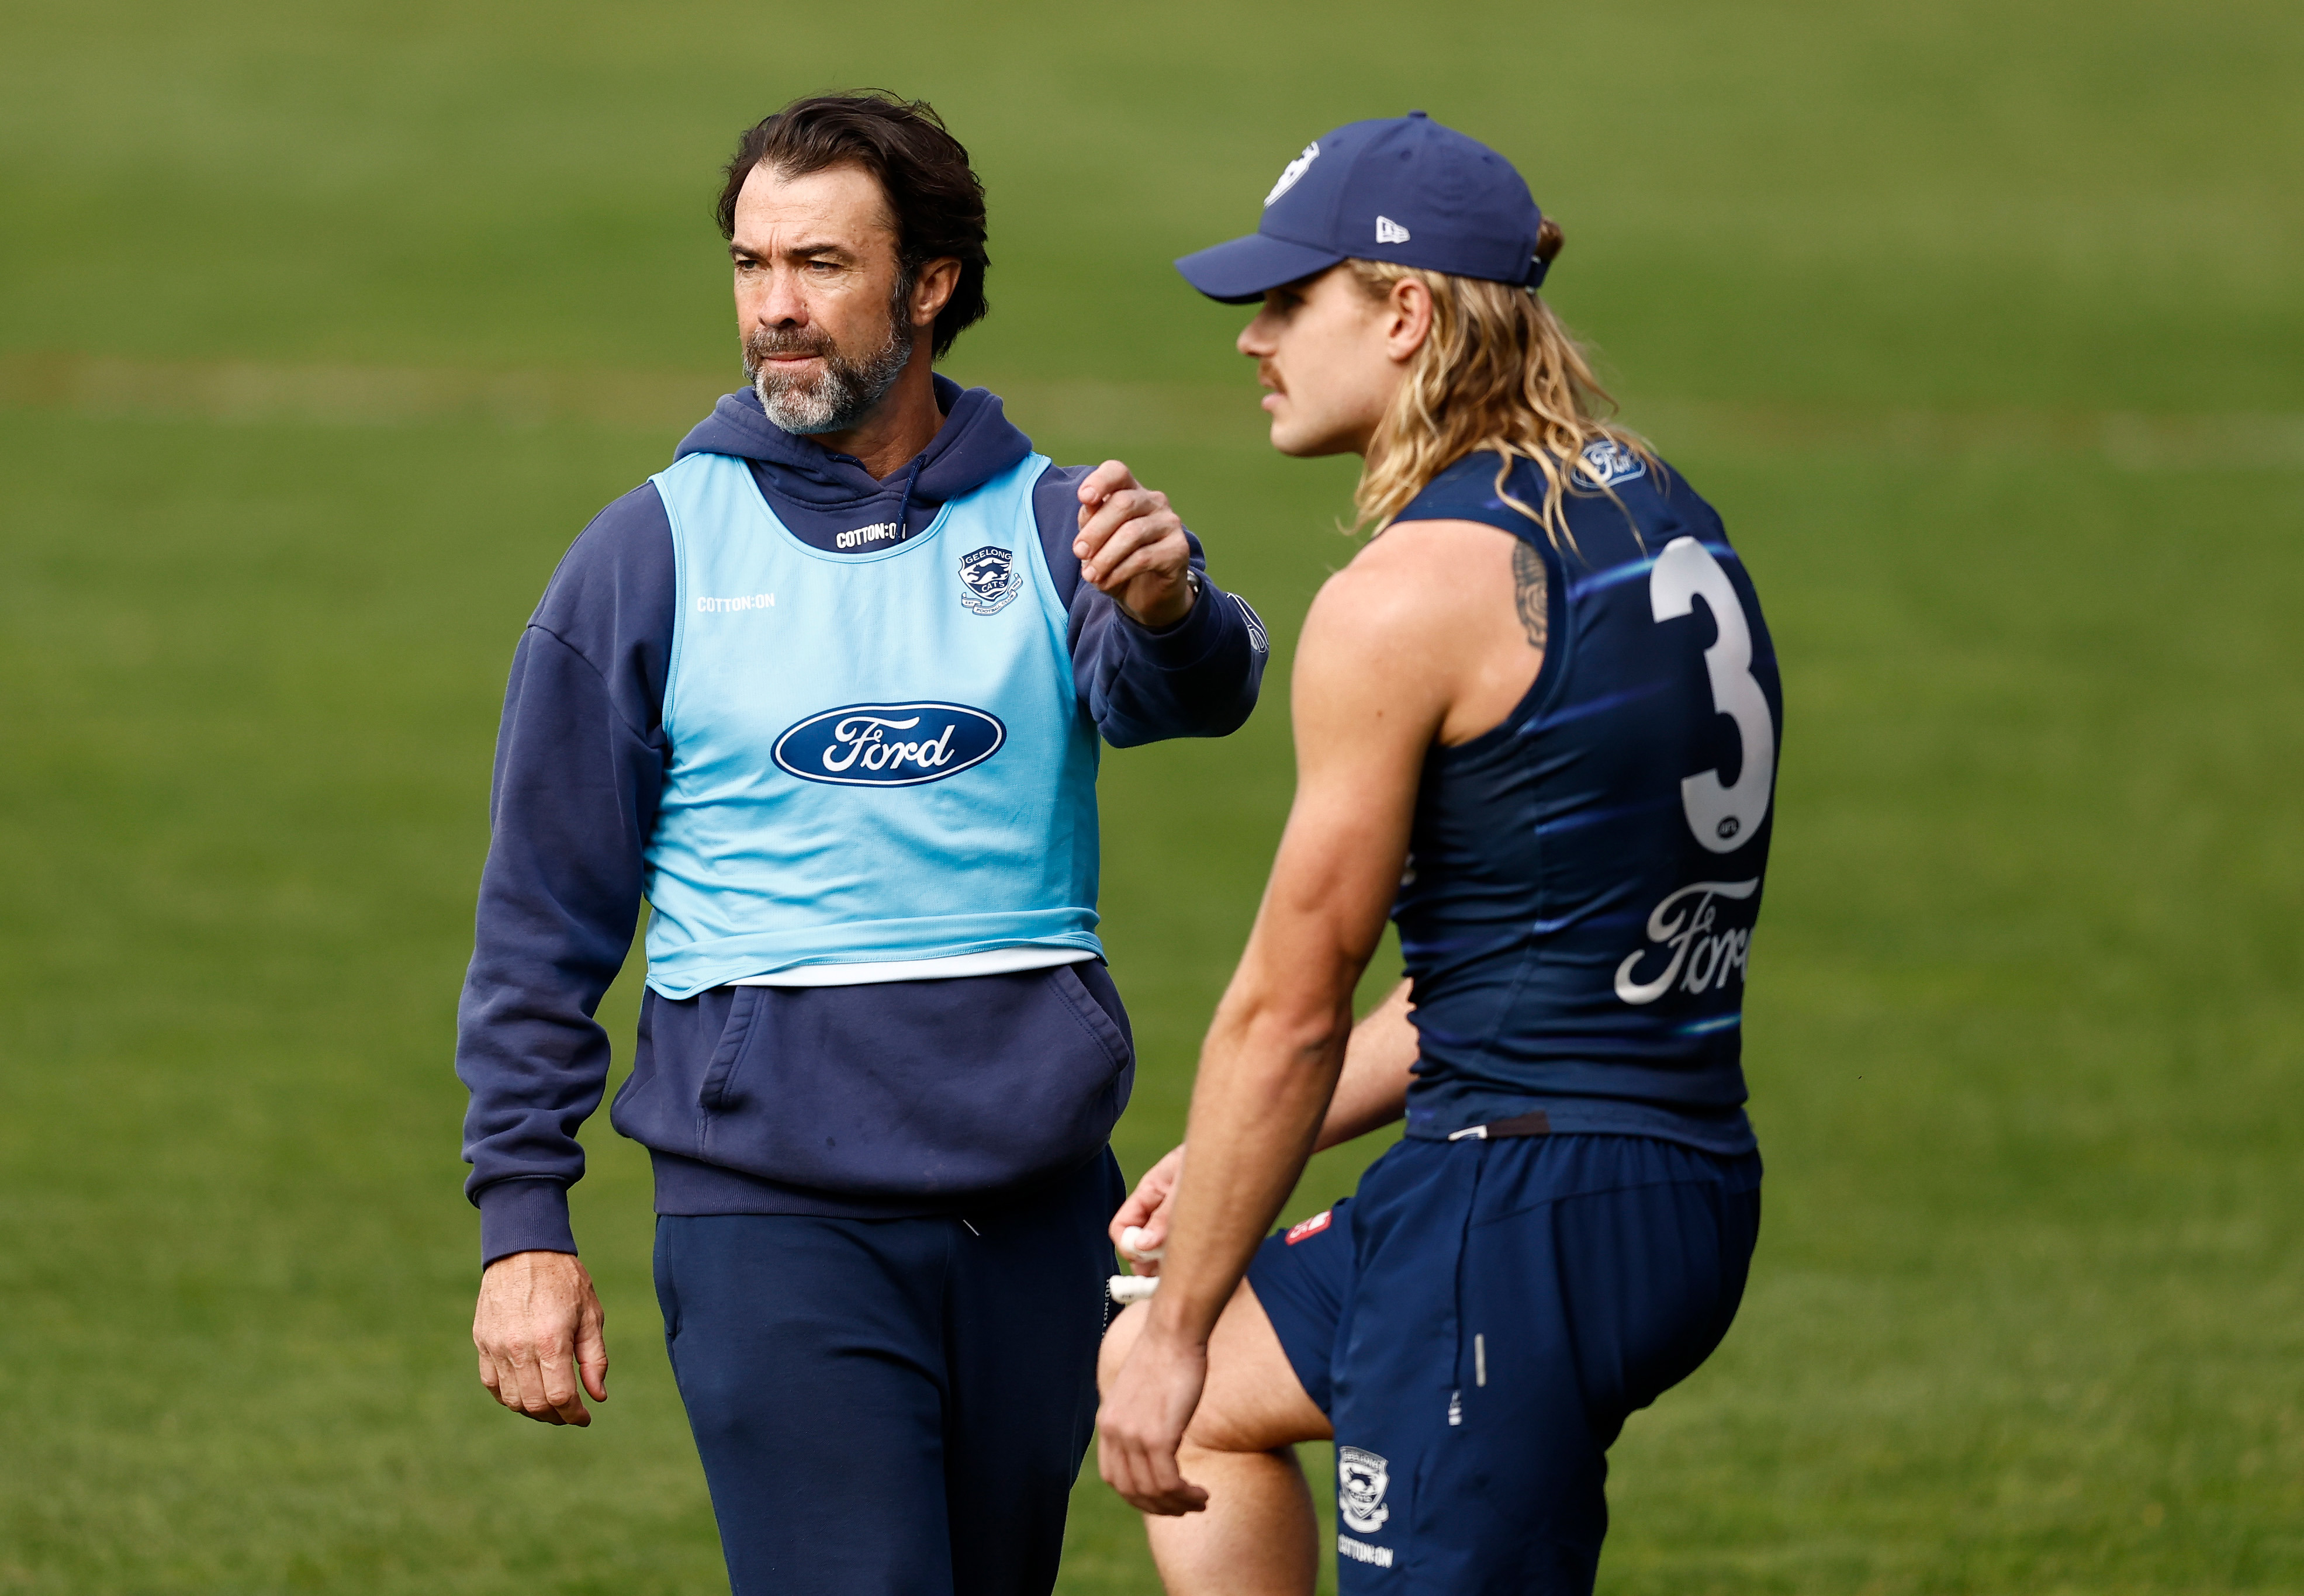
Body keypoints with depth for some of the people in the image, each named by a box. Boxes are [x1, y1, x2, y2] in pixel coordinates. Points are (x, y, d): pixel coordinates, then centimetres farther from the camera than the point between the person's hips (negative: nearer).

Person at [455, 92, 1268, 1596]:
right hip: (774, 1215, -2)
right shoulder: (652, 556, 2)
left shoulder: (1050, 526, 5)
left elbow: (1186, 692, -17)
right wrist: (523, 1220, -2)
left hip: (1037, 1213, 2)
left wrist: (1171, 609, -40)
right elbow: (542, 921, 4)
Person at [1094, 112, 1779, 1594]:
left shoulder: (1410, 597, -15)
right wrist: (1236, 1160, 22)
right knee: (1172, 1380, 27)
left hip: (1523, 1218, -10)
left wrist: (1182, 1330, -3)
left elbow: (1288, 1013, -11)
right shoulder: (1658, 516, 12)